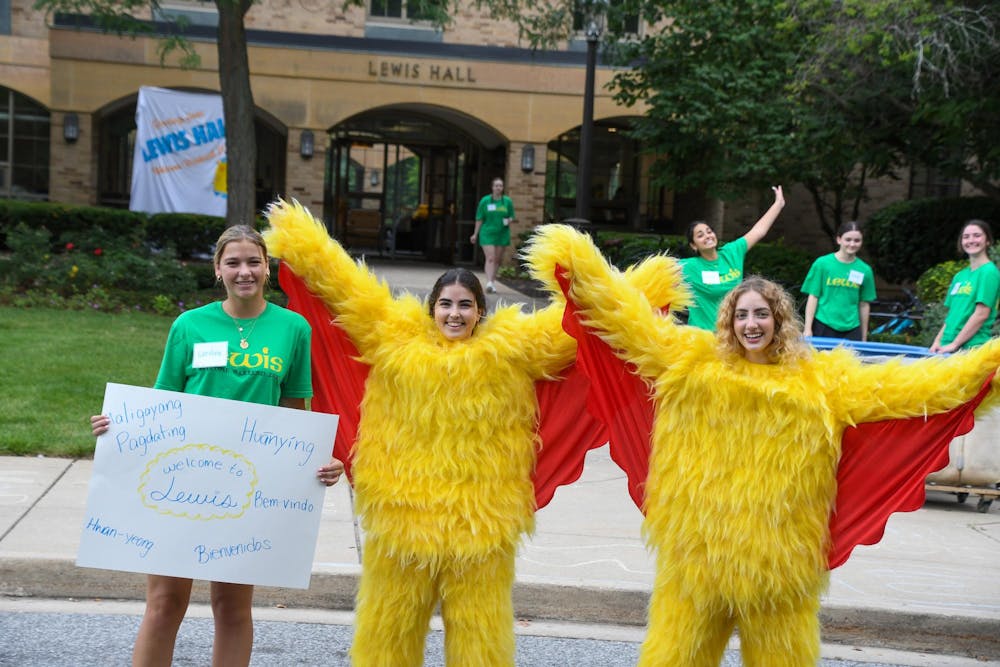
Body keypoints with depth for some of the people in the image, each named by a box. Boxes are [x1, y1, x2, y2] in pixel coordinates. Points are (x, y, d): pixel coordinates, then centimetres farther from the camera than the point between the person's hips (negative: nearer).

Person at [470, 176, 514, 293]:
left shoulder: (507, 201, 6)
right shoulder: (485, 200, 1)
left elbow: (512, 217, 12)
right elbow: (479, 218, 5)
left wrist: (509, 220, -12)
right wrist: (475, 234, 5)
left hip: (502, 234, 3)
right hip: (487, 234, -2)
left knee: (498, 259, 7)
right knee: (490, 258, -14)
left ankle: (492, 281, 20)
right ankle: (489, 283, -22)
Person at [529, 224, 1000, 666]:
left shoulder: (822, 380, 2)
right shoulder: (691, 359, 2)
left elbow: (900, 387, -1)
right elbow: (630, 315, 2)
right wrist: (576, 263, -3)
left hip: (777, 552, 0)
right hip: (698, 544, 0)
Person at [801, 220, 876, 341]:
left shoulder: (865, 270, 2)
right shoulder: (822, 263, -3)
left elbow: (864, 304, 8)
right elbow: (813, 297, -2)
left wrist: (864, 336, 10)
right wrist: (808, 328, -6)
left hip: (851, 330, 2)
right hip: (823, 327, -2)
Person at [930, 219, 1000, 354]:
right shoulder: (960, 276, 16)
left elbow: (981, 314, -13)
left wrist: (954, 344, -14)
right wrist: (938, 341, 6)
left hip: (972, 347, -7)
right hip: (948, 347, 7)